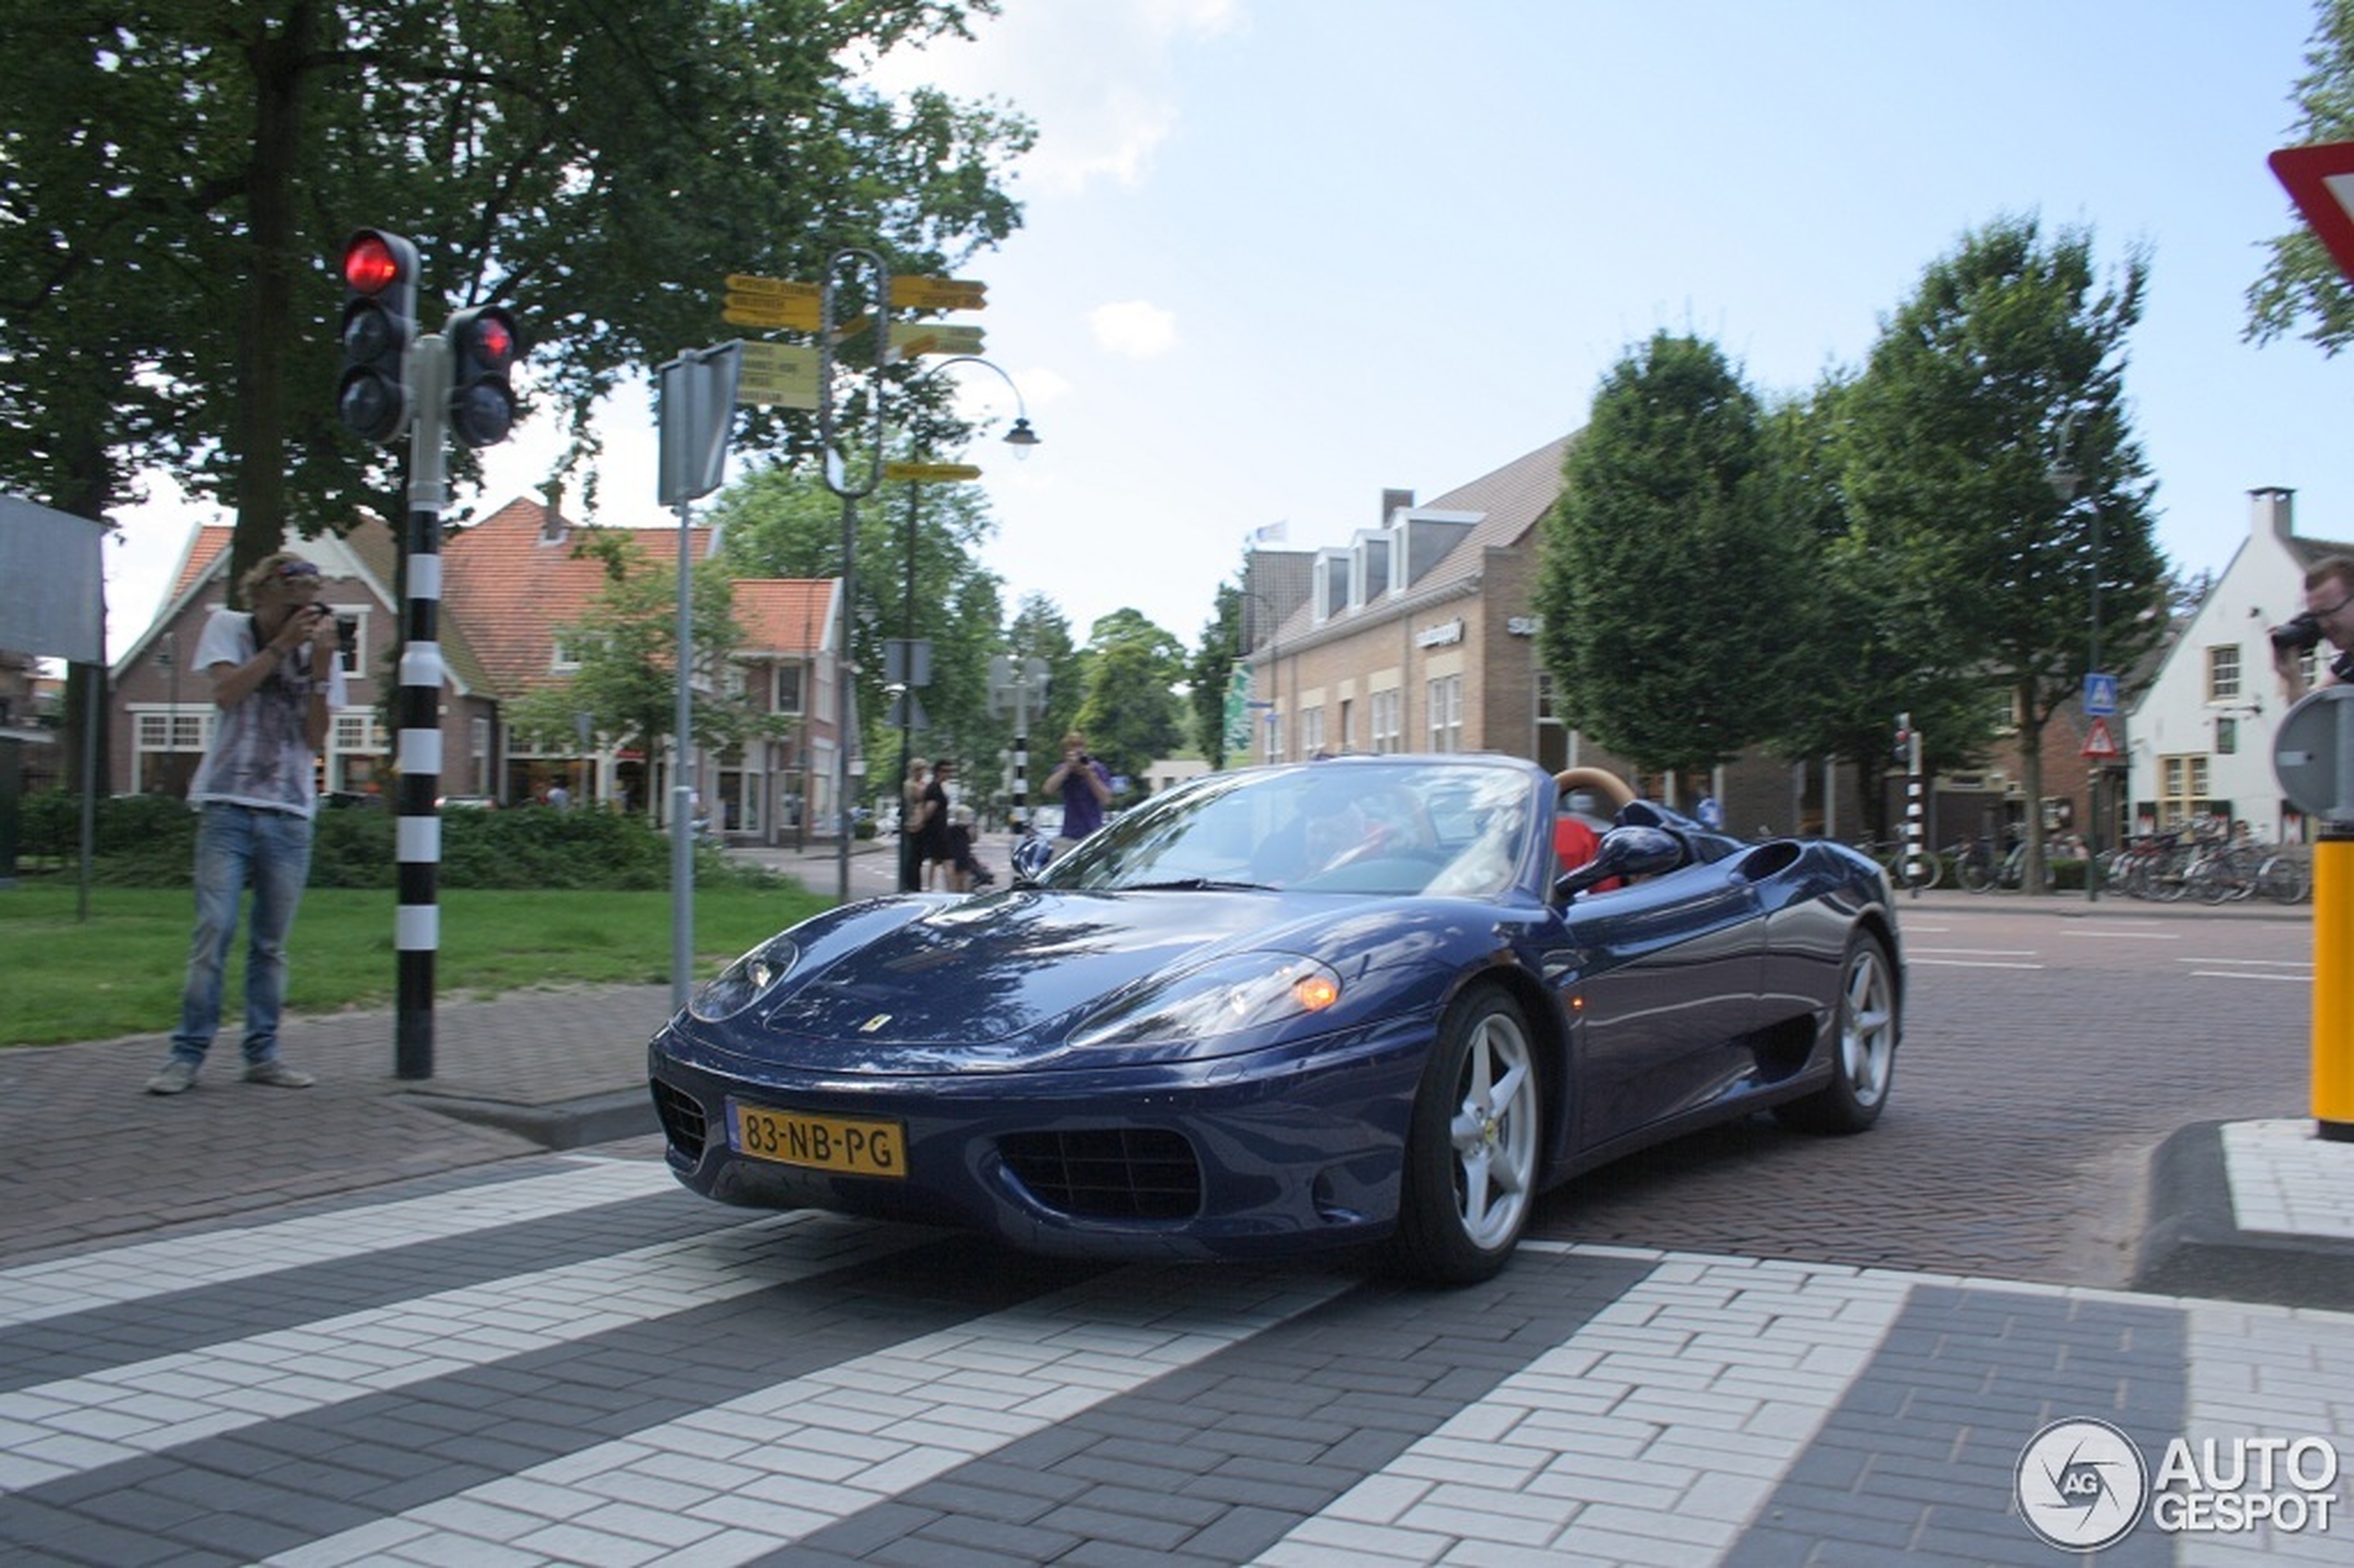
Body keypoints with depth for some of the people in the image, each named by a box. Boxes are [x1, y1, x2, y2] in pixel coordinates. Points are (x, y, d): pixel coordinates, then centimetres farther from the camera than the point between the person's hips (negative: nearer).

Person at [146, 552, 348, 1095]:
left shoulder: (320, 650, 10)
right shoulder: (228, 627, 6)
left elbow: (316, 739, 1)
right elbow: (226, 693, -10)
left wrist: (321, 667, -8)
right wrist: (282, 645, -12)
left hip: (289, 816, 2)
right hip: (228, 808, -2)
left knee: (271, 944, 5)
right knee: (213, 935, -8)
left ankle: (262, 1054, 12)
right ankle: (187, 1054, -2)